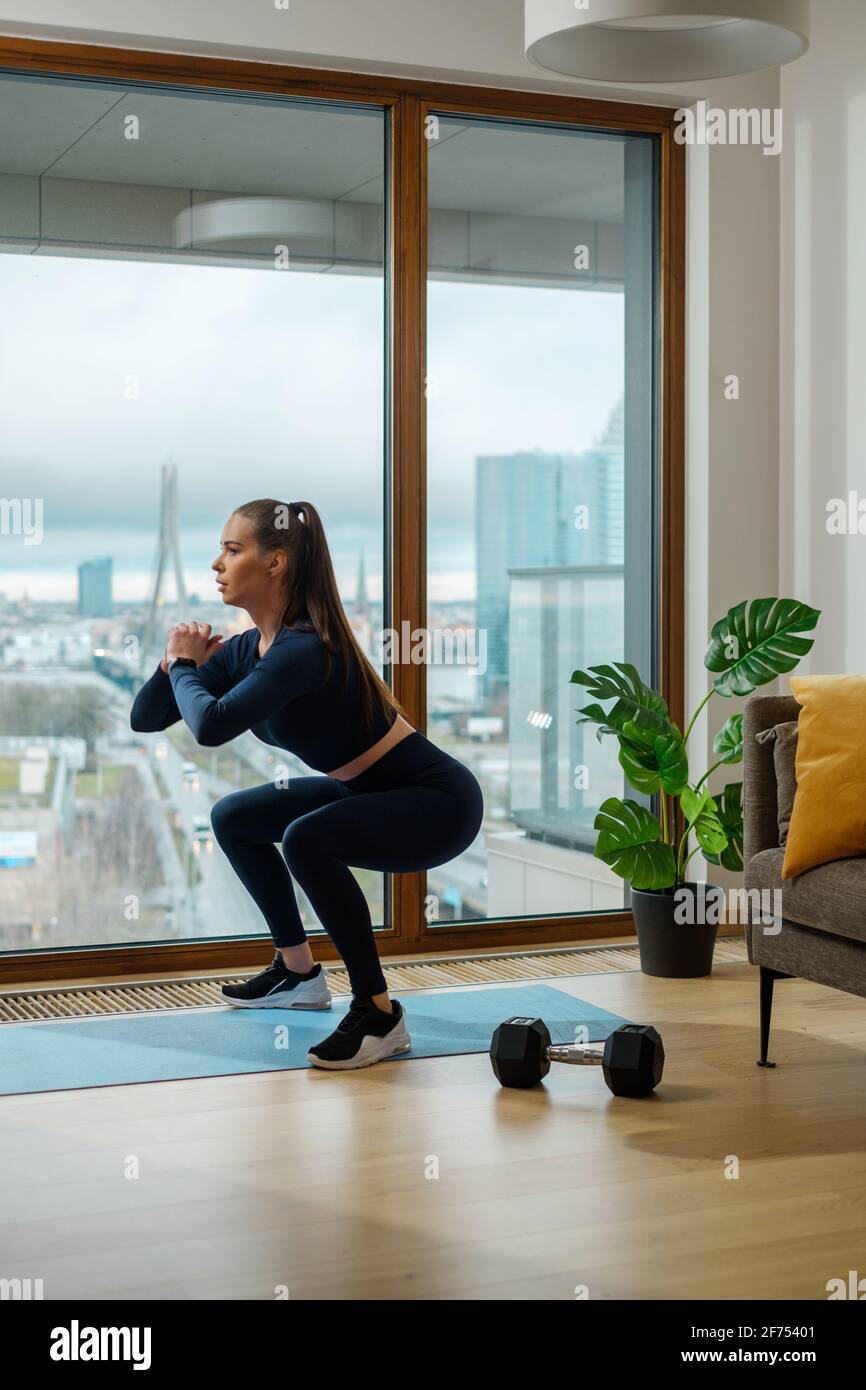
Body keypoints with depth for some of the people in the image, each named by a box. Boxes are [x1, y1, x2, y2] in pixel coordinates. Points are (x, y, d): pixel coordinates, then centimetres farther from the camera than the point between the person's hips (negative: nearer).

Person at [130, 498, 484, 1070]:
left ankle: (379, 1013, -20)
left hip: (438, 800, -9)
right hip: (371, 791, 10)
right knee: (235, 819, 15)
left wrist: (184, 665, -20)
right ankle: (298, 972, 27)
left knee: (307, 839, -33)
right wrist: (178, 661, -14)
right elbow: (145, 718, 4)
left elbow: (211, 726, -40)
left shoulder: (305, 649, -27)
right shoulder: (245, 649, 0)